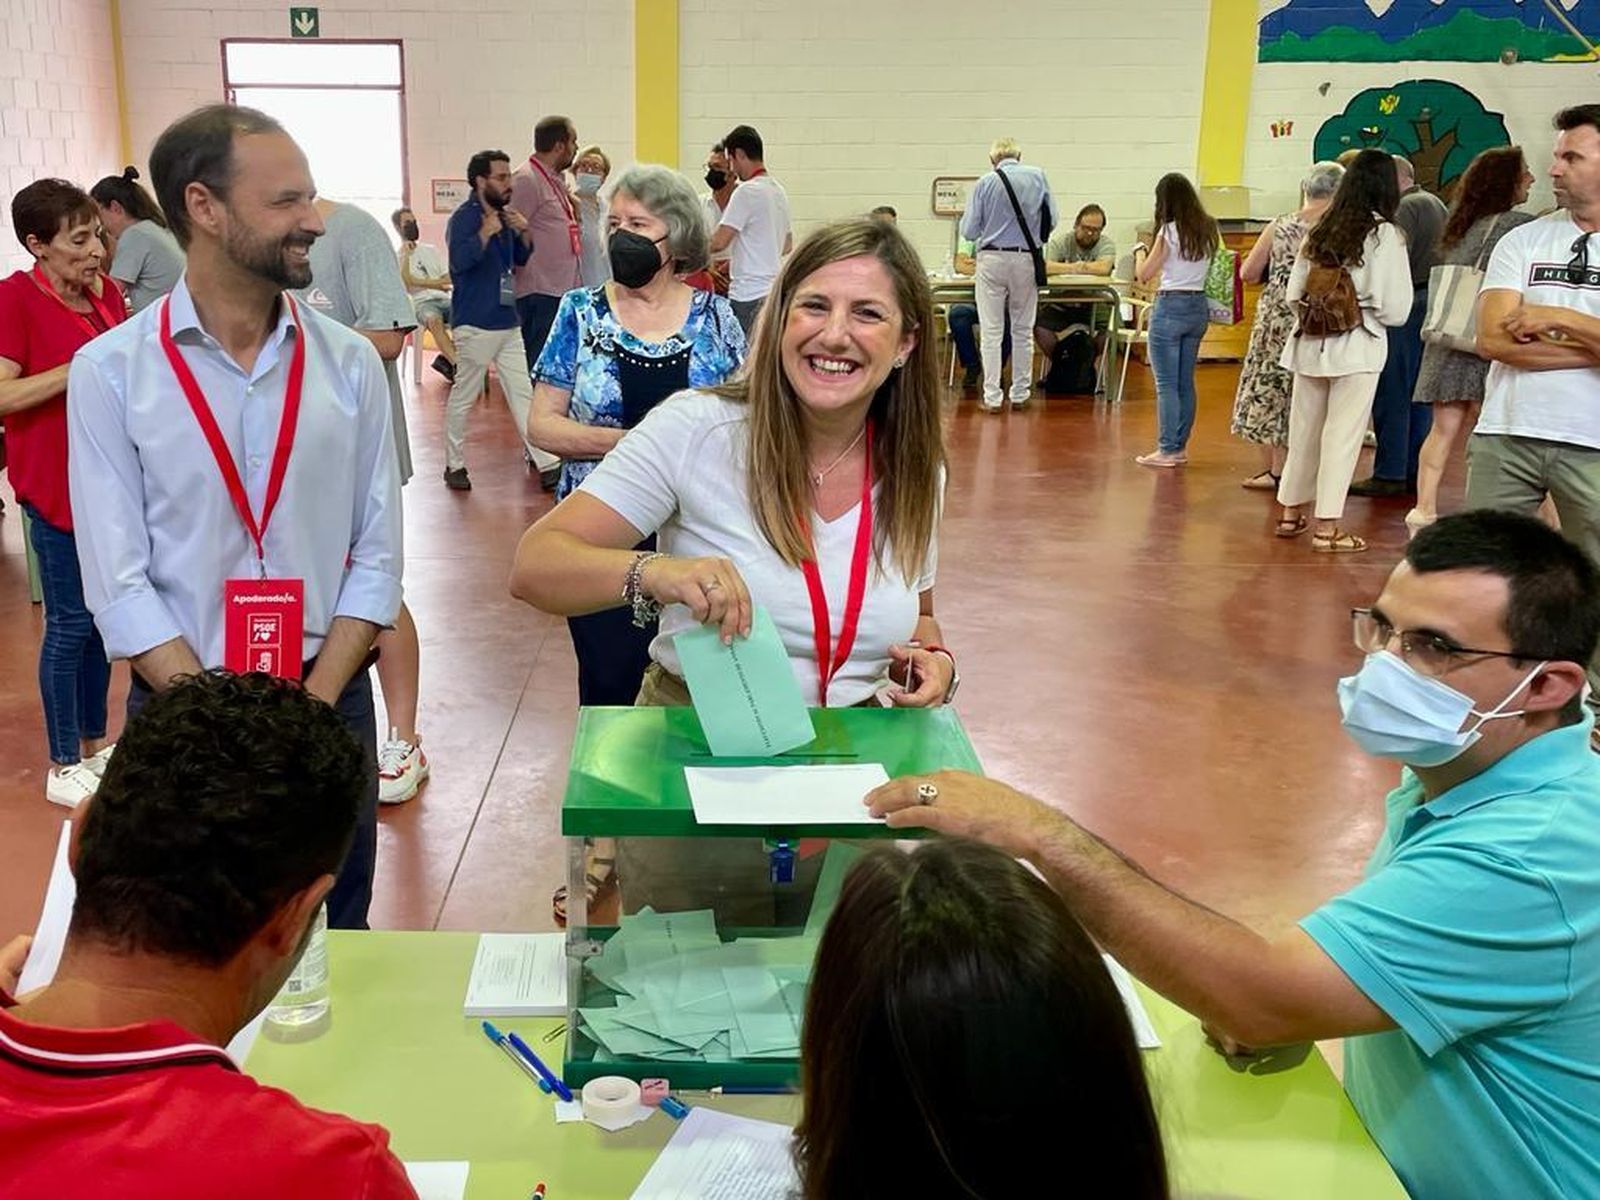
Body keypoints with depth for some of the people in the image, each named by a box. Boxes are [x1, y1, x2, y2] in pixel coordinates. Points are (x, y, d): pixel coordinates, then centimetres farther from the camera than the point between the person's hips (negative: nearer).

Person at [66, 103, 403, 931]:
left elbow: (375, 557, -2)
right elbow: (119, 585, -10)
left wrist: (312, 706, -12)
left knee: (335, 939, 15)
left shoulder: (349, 363, -2)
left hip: (330, 705, 2)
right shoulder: (109, 373, -8)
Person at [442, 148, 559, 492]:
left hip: (508, 321, 7)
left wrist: (524, 233, 1)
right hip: (475, 324, -7)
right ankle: (455, 465, 14)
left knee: (523, 393, 7)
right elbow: (460, 260, -25)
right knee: (463, 397, 3)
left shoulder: (503, 216, 12)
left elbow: (522, 258, 19)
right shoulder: (464, 217, -11)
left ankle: (545, 462, 9)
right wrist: (486, 232, -23)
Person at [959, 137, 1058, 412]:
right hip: (1026, 259, 2)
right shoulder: (1038, 177, 1)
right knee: (1023, 330, 11)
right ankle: (1019, 394, 15)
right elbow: (1052, 219, 4)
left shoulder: (985, 183, -4)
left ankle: (992, 397, 0)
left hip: (992, 259, -2)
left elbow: (968, 230, -3)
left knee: (991, 331, 2)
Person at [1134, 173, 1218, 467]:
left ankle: (1167, 450, -1)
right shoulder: (1209, 230, 7)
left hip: (1171, 306, -7)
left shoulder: (1169, 231, -11)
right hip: (1199, 307, 7)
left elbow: (1144, 275, -8)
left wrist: (1143, 254, 12)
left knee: (1166, 384, -2)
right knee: (1186, 382, 12)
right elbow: (1212, 267, 14)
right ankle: (1180, 446, 17)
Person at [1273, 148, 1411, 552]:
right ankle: (1326, 527, 3)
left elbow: (1293, 295, 8)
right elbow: (1395, 308, -10)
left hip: (1310, 343, 5)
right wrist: (1363, 309, 9)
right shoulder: (1385, 235, -8)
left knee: (1303, 430, 16)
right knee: (1343, 436, 0)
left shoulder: (1320, 231, 6)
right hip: (1358, 347, -5)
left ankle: (1291, 512, 28)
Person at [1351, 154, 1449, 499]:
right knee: (1419, 393, 12)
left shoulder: (1406, 207, -11)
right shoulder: (1436, 204, 20)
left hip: (1408, 303, -10)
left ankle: (1389, 474, -4)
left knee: (1392, 393, -5)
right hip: (1434, 302, 10)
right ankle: (1415, 471, 17)